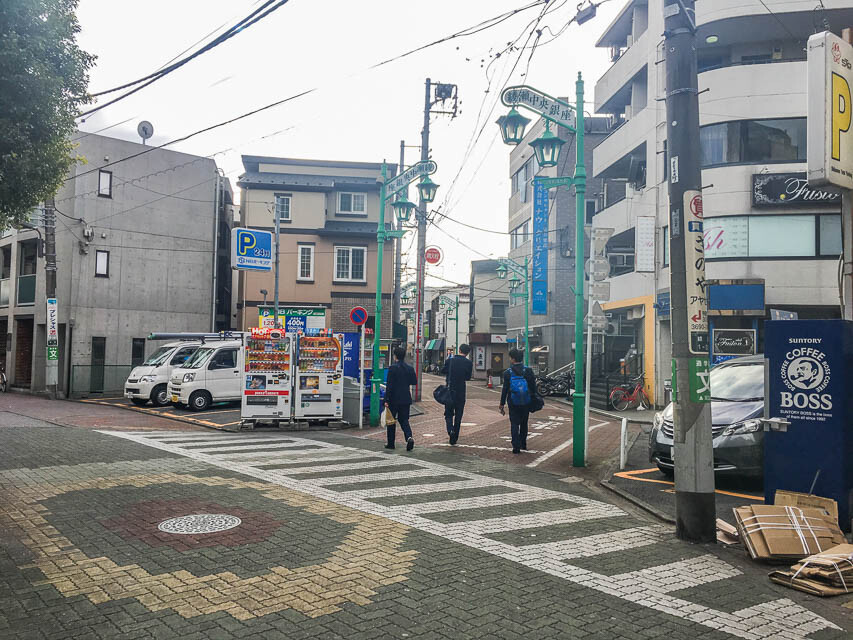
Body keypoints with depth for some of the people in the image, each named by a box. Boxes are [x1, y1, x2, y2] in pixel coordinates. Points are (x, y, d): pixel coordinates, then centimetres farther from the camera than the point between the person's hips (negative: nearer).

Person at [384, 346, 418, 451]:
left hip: (394, 399, -4)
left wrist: (386, 400, -12)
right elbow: (414, 382, 9)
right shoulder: (409, 368, 2)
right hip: (406, 399, 4)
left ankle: (390, 443, 16)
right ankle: (409, 437, -14)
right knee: (404, 420, 10)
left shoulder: (392, 368, -12)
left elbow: (389, 385, -14)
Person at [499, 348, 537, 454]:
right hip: (526, 403, 2)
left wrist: (502, 404, 0)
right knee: (524, 423, 17)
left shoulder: (508, 373, -9)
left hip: (513, 403, -2)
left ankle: (516, 447, -2)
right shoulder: (528, 371, -5)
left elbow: (505, 390, -6)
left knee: (514, 424, 5)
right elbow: (533, 387, -1)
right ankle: (523, 444, 27)